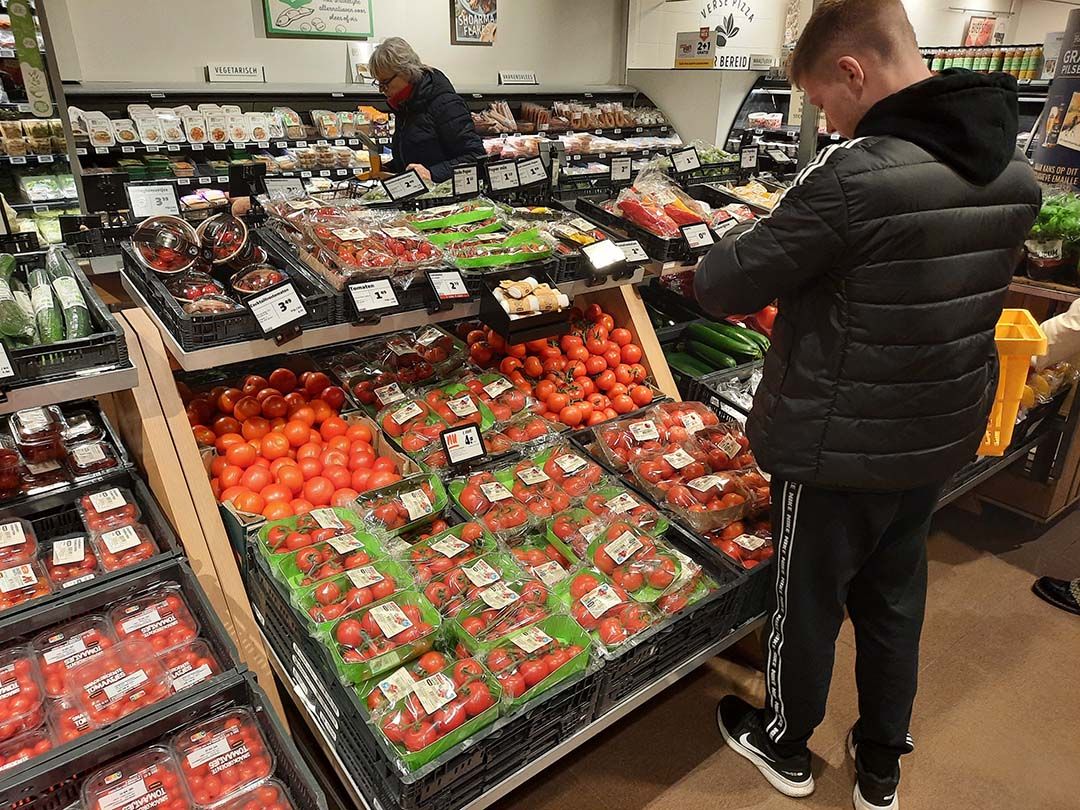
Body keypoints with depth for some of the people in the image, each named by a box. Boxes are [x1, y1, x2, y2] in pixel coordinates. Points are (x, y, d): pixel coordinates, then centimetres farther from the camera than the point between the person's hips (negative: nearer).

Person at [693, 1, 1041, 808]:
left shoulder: (853, 174, -26)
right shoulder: (1017, 172, 0)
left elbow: (726, 287, -20)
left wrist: (734, 252, 3)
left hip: (837, 446, -7)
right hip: (942, 436, 7)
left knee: (807, 601, 15)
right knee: (895, 599, 23)